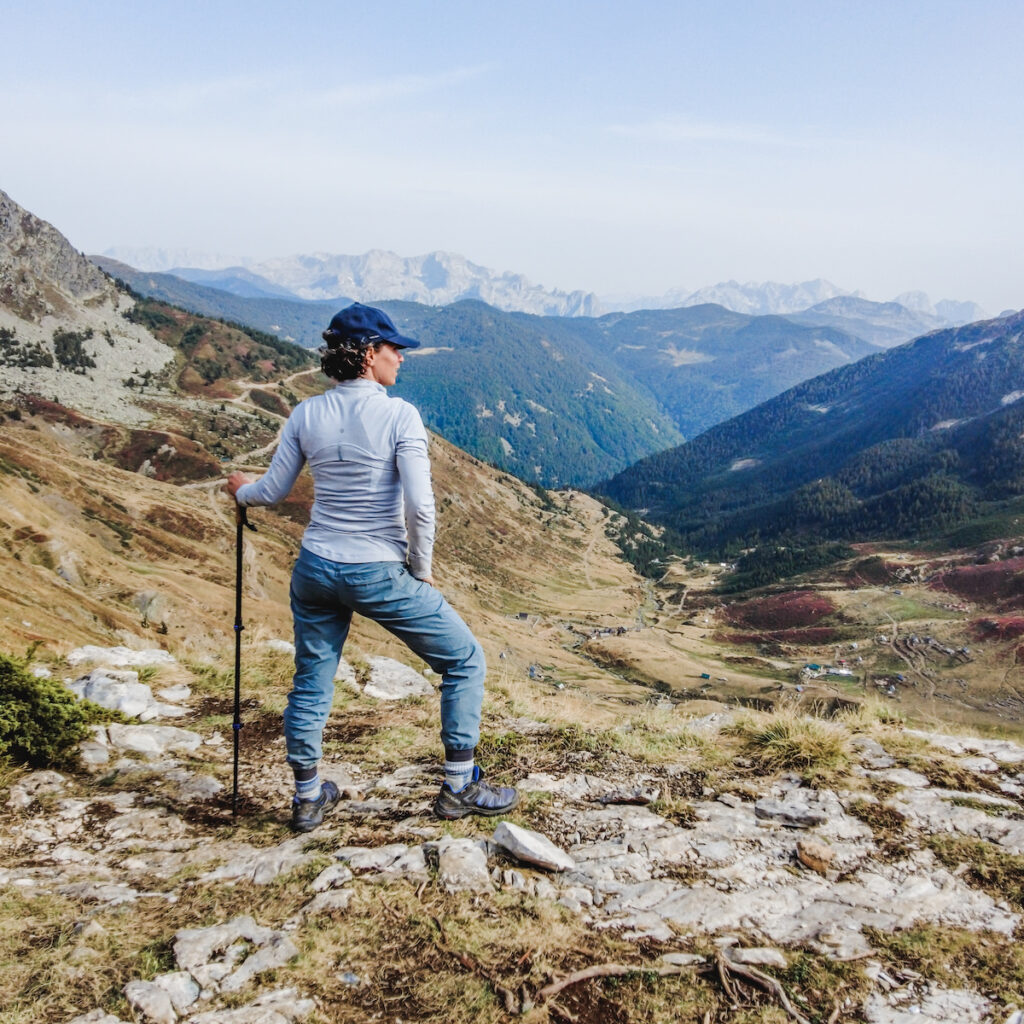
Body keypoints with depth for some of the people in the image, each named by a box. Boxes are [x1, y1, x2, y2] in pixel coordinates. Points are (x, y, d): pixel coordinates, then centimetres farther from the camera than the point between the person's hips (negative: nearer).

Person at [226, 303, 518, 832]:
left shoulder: (306, 414, 1)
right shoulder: (398, 415, -13)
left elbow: (274, 490, 9)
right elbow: (419, 505, -19)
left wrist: (241, 490, 31)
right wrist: (422, 571, -5)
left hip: (316, 570, 5)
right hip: (380, 575, -5)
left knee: (310, 681, 21)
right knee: (464, 661, 12)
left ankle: (308, 798, 34)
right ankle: (459, 787, 18)